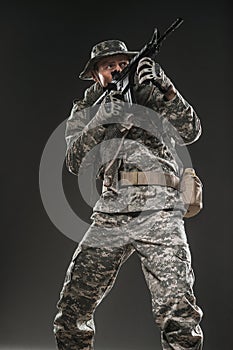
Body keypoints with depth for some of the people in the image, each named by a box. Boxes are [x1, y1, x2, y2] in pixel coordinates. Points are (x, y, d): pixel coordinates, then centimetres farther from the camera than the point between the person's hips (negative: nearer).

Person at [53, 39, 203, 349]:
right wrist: (101, 119, -10)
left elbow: (190, 133, 0)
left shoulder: (151, 97, 14)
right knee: (71, 310, 1)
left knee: (178, 312, -15)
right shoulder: (84, 110, 19)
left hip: (158, 210, -2)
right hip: (110, 214, 3)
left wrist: (167, 90, -14)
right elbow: (76, 163, 4)